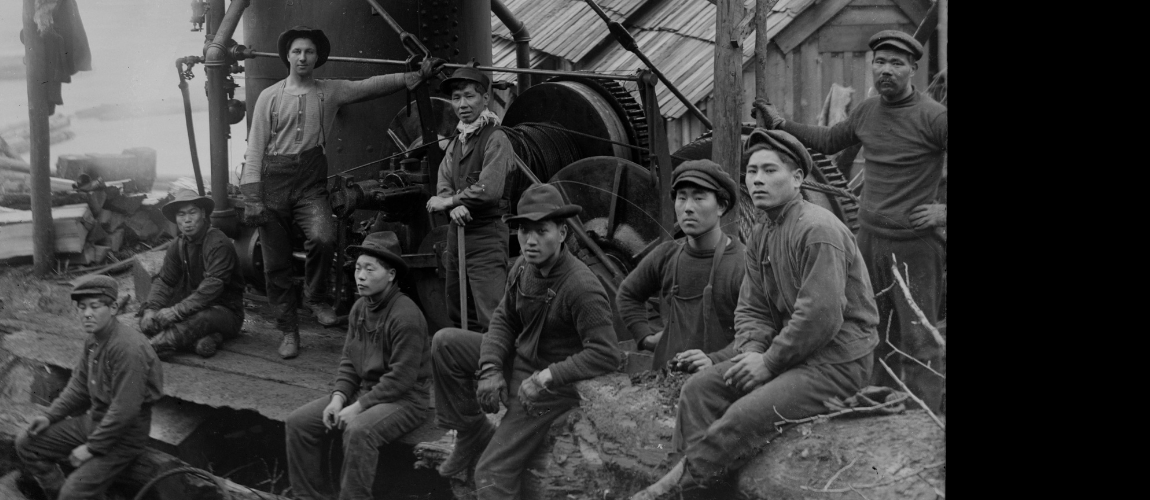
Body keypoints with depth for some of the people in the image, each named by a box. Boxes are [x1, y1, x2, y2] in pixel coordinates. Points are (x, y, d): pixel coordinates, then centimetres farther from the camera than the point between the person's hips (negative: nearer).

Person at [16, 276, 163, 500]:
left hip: (123, 434, -9)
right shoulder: (93, 339, 2)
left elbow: (125, 411, -28)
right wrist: (50, 416, 3)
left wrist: (92, 448, -21)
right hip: (93, 420, 9)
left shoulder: (128, 348, -27)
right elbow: (78, 385, 15)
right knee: (26, 443, 6)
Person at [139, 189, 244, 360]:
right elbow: (163, 281, 4)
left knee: (203, 318, -40)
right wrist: (150, 309, -16)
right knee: (148, 321, -13)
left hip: (226, 311, -7)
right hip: (195, 307, 7)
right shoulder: (179, 245, 6)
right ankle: (201, 339, -26)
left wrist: (177, 311, -32)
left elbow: (212, 287, -26)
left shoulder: (219, 243, -18)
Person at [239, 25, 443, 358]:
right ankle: (288, 331, 18)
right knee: (276, 264, 3)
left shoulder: (330, 91, 8)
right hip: (273, 181, 0)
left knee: (323, 238, -27)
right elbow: (255, 148, 3)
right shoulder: (269, 97, 5)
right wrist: (252, 197, -4)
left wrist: (417, 75, -8)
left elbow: (373, 85, 2)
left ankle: (316, 297, 1)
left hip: (310, 183, 0)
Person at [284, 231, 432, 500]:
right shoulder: (359, 308, 8)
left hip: (404, 399, -8)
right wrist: (339, 397, -6)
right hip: (363, 389, 8)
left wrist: (359, 406, -20)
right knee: (298, 422, -3)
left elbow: (401, 378, -21)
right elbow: (349, 360, 11)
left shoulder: (406, 315, -19)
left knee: (358, 431, -36)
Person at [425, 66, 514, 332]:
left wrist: (449, 201, -9)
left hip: (486, 234, -8)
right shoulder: (456, 142, 15)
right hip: (457, 230, 9)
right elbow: (443, 185, 8)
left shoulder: (495, 139, -10)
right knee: (457, 314, 16)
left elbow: (489, 190, -20)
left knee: (492, 318, -13)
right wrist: (455, 208, -14)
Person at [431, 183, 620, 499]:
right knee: (444, 343, 4)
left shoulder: (582, 288, -28)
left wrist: (545, 379, -29)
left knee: (492, 475, -13)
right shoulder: (523, 268, -4)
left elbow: (605, 355, -30)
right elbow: (503, 319, 6)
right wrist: (491, 369, -11)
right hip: (518, 359, 8)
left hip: (552, 386, -8)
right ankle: (473, 434, 13)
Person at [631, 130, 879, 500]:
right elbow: (752, 308, 12)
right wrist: (751, 351, -8)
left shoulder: (819, 230, -18)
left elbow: (821, 316, -25)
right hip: (790, 352, 9)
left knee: (745, 417, -26)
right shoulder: (760, 236, 12)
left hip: (838, 361, -9)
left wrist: (769, 363, -18)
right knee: (700, 387, -6)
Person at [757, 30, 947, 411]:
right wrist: (783, 125, 20)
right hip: (869, 237, 7)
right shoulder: (866, 111, 9)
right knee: (875, 333, 15)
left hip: (913, 245, -7)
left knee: (918, 340, -3)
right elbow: (829, 141, 27)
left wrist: (946, 211, -15)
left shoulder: (932, 117, -13)